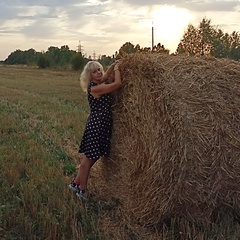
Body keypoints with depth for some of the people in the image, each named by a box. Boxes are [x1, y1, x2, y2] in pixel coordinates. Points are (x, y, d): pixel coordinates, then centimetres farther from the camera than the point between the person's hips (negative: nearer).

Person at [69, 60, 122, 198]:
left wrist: (114, 66, 13)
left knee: (93, 157, 17)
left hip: (102, 125, 10)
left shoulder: (100, 83, 9)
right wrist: (117, 69, -4)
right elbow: (118, 83, -20)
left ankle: (76, 183, 30)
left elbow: (106, 75, 31)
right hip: (96, 125, -10)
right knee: (89, 158, 1)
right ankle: (81, 190, 13)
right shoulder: (94, 88, -18)